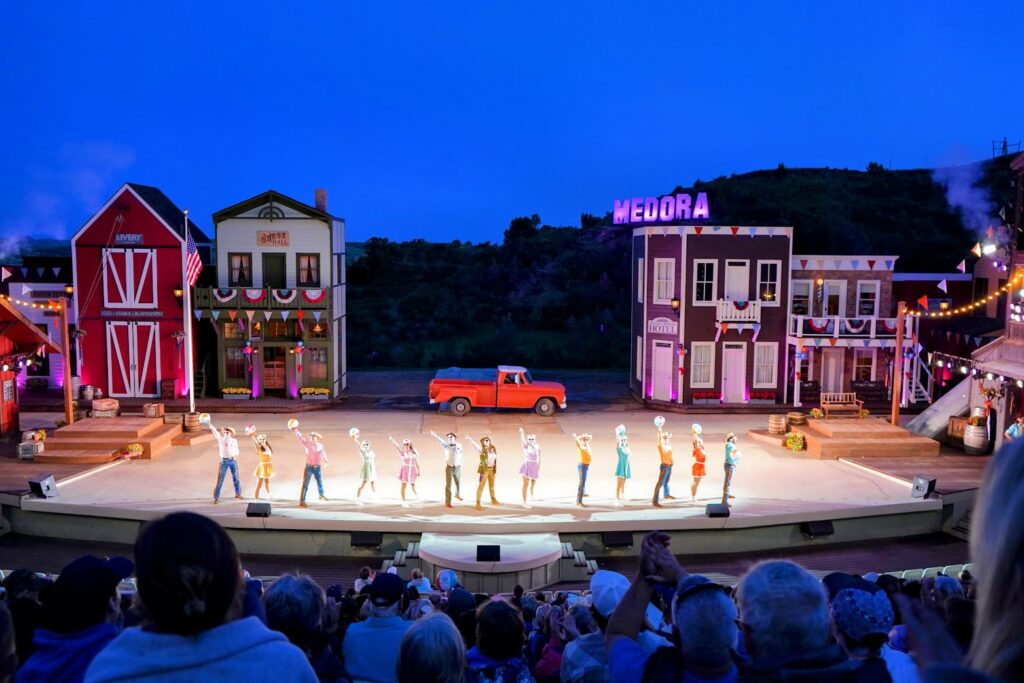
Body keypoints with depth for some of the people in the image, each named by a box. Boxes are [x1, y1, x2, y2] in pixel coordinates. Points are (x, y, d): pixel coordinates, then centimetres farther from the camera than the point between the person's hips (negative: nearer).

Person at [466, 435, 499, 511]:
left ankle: (493, 500, 41)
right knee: (481, 486, -6)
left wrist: (496, 469, 11)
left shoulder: (493, 449, 4)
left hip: (492, 469, 6)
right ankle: (478, 503, -4)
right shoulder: (482, 449, -12)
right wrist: (470, 439, -49)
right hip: (484, 469, -6)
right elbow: (475, 445, -30)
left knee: (492, 485, 22)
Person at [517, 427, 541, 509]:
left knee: (533, 483, 22)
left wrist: (538, 467, 8)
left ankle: (532, 494, 51)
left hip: (534, 466, 5)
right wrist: (521, 432, -53)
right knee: (526, 484, -9)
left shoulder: (537, 446, 1)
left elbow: (538, 457, 8)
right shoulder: (526, 445, -12)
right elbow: (522, 440, -33)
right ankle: (524, 502, -7)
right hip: (527, 465, -5)